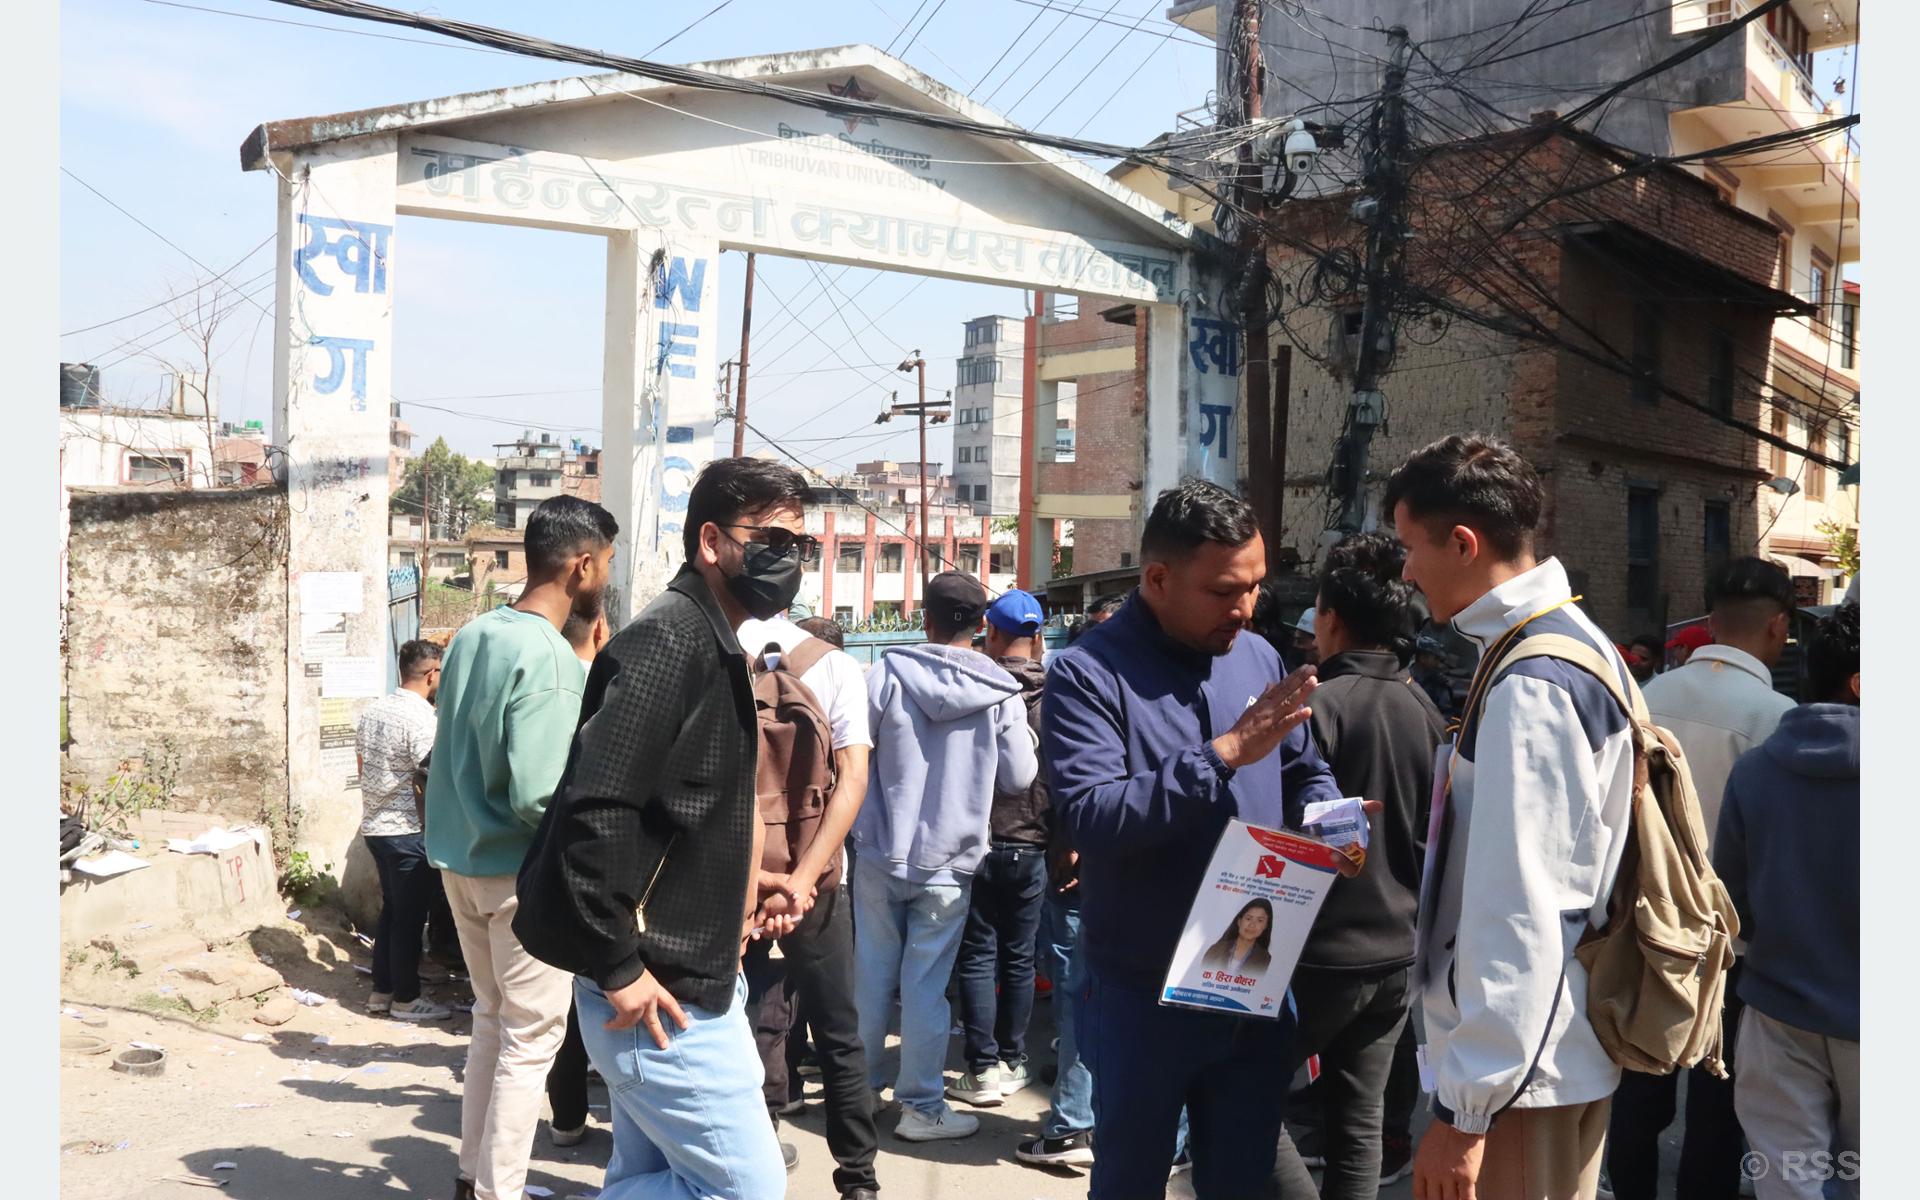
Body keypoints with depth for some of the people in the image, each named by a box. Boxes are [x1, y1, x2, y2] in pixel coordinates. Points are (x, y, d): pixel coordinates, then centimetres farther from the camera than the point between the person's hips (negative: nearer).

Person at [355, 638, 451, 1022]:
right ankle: (406, 999, 10)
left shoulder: (373, 710, 9)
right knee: (409, 917, 2)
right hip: (407, 830, -9)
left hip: (374, 824, 9)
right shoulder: (420, 717, -17)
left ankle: (382, 990, 24)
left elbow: (363, 766, 17)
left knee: (391, 909, 18)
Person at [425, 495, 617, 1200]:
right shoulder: (548, 658, -22)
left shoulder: (472, 635, 4)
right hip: (522, 871, -9)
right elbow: (539, 798, -26)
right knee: (532, 1035, 4)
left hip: (462, 858, 9)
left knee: (492, 1020, 20)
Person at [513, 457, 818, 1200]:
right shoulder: (670, 642, -19)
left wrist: (742, 887, 10)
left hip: (687, 975, 10)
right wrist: (619, 968, -22)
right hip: (659, 994, -10)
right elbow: (592, 810, -27)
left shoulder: (710, 645, 13)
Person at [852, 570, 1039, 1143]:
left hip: (880, 853, 1)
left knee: (872, 974, 15)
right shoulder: (1000, 694, -9)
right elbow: (1018, 777, -4)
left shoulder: (888, 674, -8)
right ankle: (921, 1106, 15)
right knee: (926, 984, 6)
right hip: (947, 863, -1)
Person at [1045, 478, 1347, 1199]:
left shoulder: (1259, 658, 4)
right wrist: (1225, 753, -29)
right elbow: (1089, 818, -29)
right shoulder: (1089, 674, -15)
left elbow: (1307, 776, 14)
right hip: (1143, 997, -5)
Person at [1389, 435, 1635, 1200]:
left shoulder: (1528, 686, -23)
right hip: (1561, 1051, 9)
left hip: (1517, 1071, -9)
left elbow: (1517, 916, -26)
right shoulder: (1573, 646, 8)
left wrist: (1464, 1106, -22)